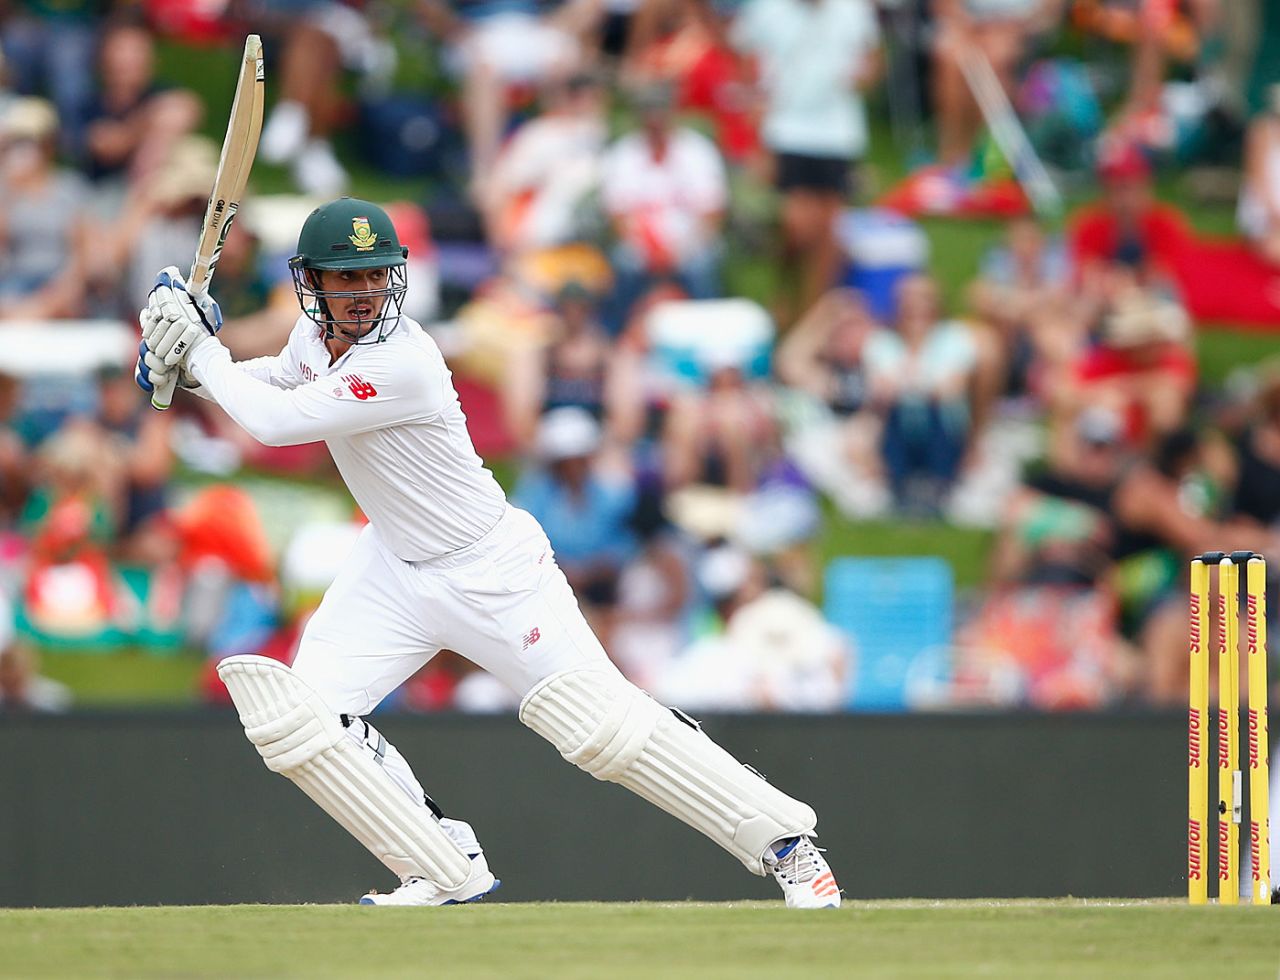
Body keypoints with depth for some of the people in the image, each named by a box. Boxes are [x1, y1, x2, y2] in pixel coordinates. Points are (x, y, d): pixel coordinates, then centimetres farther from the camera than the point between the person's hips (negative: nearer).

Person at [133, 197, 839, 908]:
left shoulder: (403, 364, -30)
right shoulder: (317, 332, -4)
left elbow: (274, 422, -29)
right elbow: (274, 383, 20)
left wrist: (201, 349, -15)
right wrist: (187, 362, 2)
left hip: (492, 570, -8)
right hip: (396, 569, 8)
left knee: (602, 724, -11)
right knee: (294, 714, -7)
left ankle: (783, 837, 2)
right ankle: (448, 871, 4)